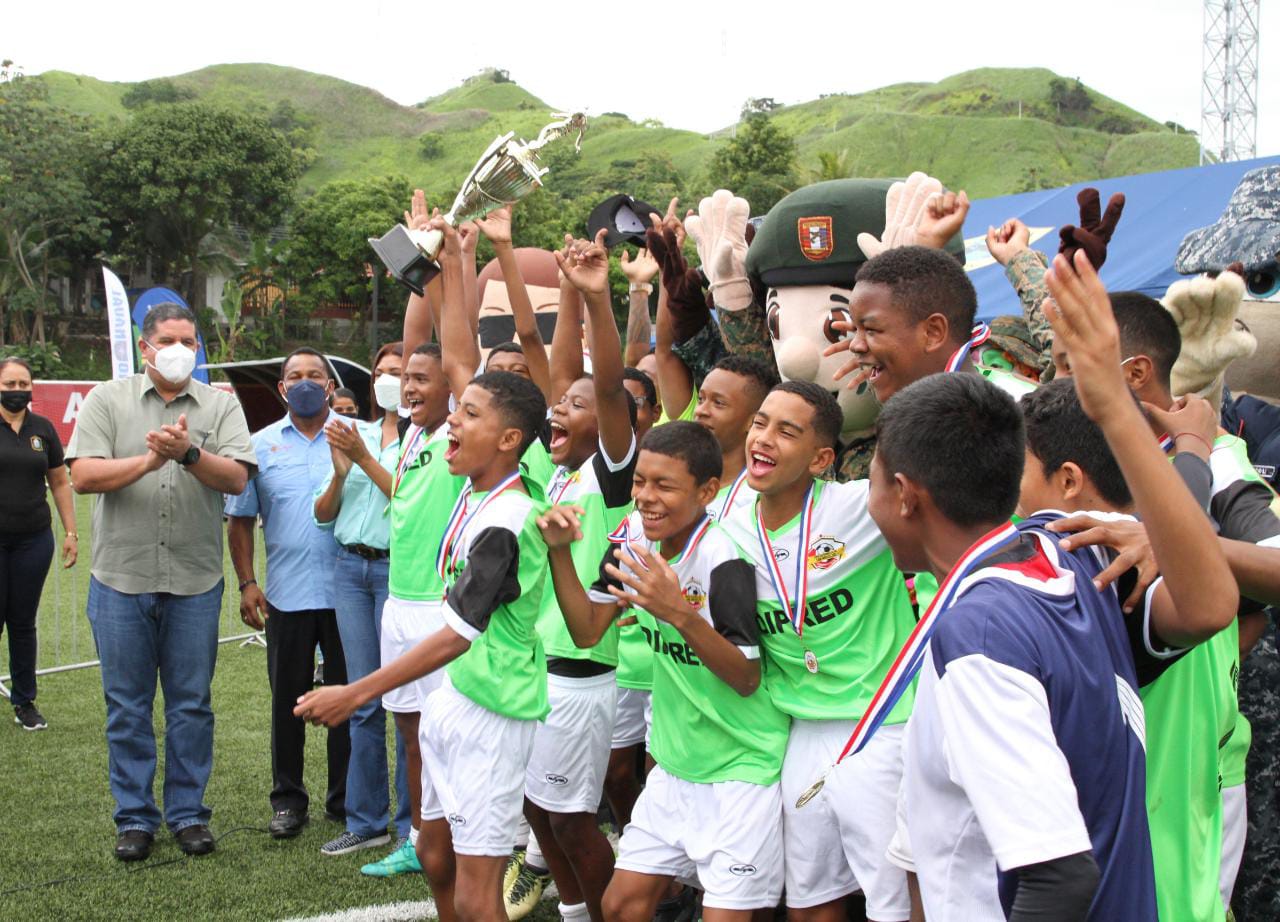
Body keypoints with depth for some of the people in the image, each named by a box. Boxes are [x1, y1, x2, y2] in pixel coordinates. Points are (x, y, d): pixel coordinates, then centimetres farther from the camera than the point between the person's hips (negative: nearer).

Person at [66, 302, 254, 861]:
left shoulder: (221, 406, 6)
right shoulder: (108, 401, 4)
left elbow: (237, 479, -7)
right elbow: (83, 476, -6)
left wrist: (189, 453, -23)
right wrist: (148, 460, -17)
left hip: (195, 583, 1)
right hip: (121, 579, 0)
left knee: (191, 705, 7)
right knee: (127, 706, 6)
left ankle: (187, 813, 18)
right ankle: (134, 818, 16)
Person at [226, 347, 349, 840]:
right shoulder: (261, 445, 7)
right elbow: (240, 518, 9)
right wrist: (246, 583, 1)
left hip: (346, 590, -1)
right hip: (287, 594, 1)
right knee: (287, 698, 9)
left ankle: (346, 799, 18)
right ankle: (288, 799, 21)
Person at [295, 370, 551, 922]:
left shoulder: (503, 525, -23)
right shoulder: (475, 492, 3)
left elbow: (457, 636, -25)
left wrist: (354, 694, -24)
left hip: (491, 712, -10)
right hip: (456, 696, 10)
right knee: (436, 855, 21)